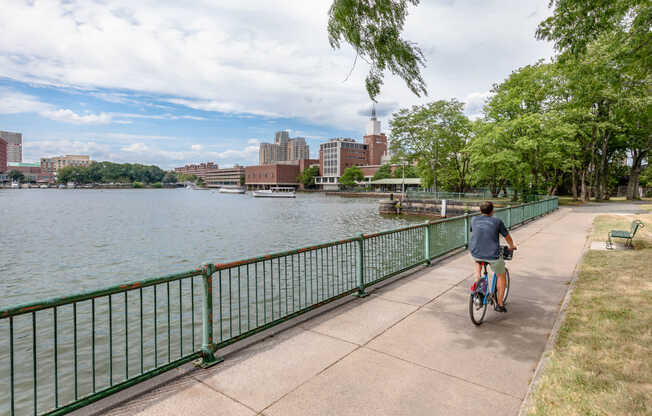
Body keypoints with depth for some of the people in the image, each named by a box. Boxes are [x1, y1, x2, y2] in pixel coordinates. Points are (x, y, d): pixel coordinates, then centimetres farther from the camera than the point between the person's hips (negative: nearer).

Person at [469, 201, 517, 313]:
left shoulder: (474, 220, 7)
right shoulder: (497, 221, 0)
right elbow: (507, 236, 13)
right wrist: (512, 246, 34)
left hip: (475, 253, 2)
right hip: (493, 255, -2)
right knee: (501, 276, 22)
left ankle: (477, 280, 19)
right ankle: (500, 304, 26)